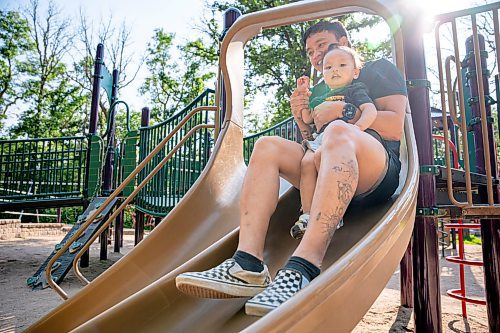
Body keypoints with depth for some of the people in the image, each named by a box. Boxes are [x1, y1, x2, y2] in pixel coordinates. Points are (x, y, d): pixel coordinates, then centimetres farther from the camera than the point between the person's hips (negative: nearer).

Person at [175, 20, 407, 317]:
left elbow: (395, 126, 0)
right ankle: (248, 264, -34)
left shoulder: (379, 70, 16)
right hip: (327, 172, 5)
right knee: (267, 146, -16)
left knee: (338, 132, -36)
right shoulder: (318, 89, 31)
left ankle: (302, 269, -50)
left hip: (381, 167, -5)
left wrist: (344, 112, -7)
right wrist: (302, 118, 5)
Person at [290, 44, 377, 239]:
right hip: (319, 139, 5)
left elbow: (370, 110, -3)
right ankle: (307, 213, -24)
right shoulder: (320, 99, 32)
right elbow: (307, 119, 30)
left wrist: (358, 126, -23)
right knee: (307, 162, -25)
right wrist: (303, 95, 25)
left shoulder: (355, 90, 14)